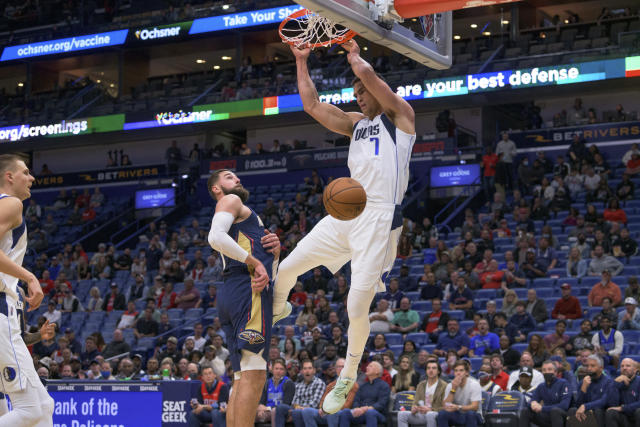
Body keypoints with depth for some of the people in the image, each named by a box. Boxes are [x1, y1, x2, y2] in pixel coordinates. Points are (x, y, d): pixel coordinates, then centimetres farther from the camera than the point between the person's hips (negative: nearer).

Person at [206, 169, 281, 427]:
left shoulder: (245, 217, 34)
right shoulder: (230, 202, 7)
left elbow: (269, 274, 32)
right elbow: (216, 237, -15)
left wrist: (275, 252, 12)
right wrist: (254, 261, -14)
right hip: (247, 289, -10)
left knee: (243, 379, 6)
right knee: (254, 376, -18)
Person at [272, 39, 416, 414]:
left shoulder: (400, 115, 3)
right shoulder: (356, 123, 22)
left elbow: (367, 73, -11)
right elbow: (312, 106, 16)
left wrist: (353, 53, 8)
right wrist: (301, 61, 14)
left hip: (379, 218, -7)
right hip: (345, 214, 7)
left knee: (357, 306, -10)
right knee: (287, 267, 9)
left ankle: (347, 379, 7)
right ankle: (277, 309, 43)